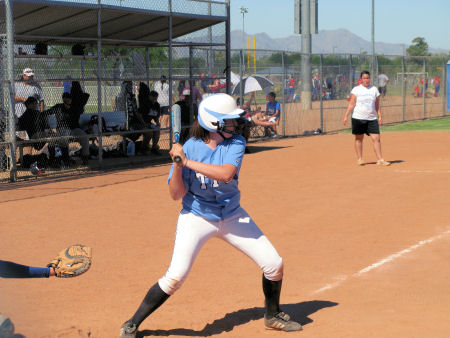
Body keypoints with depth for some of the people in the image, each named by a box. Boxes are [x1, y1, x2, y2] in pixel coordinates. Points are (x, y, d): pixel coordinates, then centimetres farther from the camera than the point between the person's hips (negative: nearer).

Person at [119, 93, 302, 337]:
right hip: (196, 217, -3)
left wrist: (187, 161, -31)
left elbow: (226, 173, -30)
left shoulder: (236, 143, -11)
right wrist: (178, 165, -29)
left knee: (274, 264, 1)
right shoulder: (189, 148, -15)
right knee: (175, 276, -17)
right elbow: (176, 194, -13)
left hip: (232, 216, 3)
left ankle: (273, 316, 28)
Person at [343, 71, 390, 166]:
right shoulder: (356, 89, -1)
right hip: (358, 118, -2)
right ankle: (360, 159, 17)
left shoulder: (374, 89, 9)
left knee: (376, 138, -6)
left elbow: (377, 104, 13)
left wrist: (379, 116, 6)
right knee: (359, 138, 6)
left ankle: (380, 159, -4)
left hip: (372, 119, 2)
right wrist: (346, 116, -12)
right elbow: (351, 104, -4)